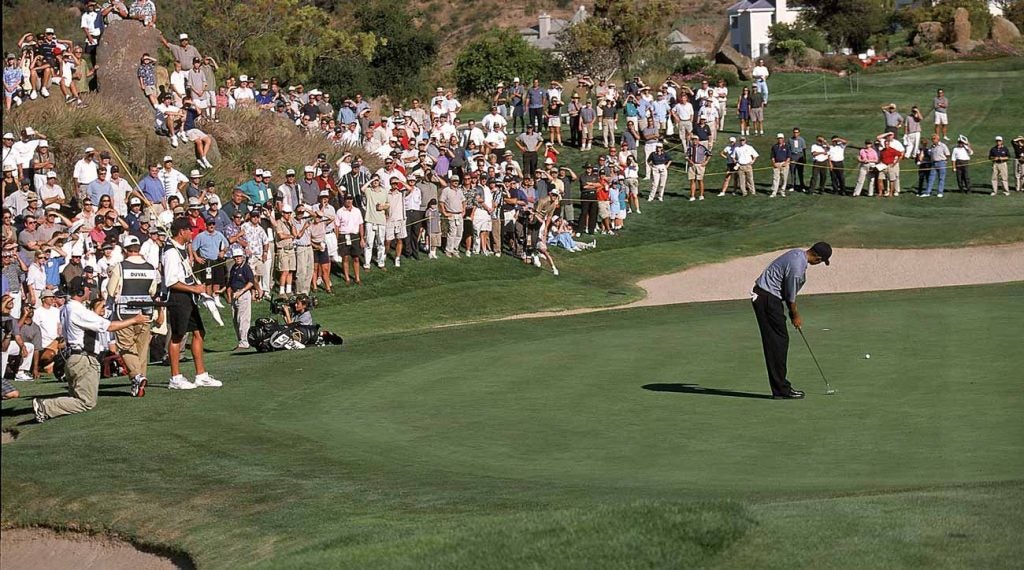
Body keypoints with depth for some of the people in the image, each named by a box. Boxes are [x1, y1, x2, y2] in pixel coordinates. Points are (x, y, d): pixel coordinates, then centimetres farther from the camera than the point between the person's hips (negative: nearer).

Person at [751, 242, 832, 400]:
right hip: (767, 298, -10)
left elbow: (790, 293, 16)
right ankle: (781, 390, -8)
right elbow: (790, 296, -12)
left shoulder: (798, 254, 7)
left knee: (779, 341, 11)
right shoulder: (797, 267, -24)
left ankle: (781, 386, 14)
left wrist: (794, 313, 18)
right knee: (778, 341, -8)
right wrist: (795, 316, 4)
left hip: (763, 295, 10)